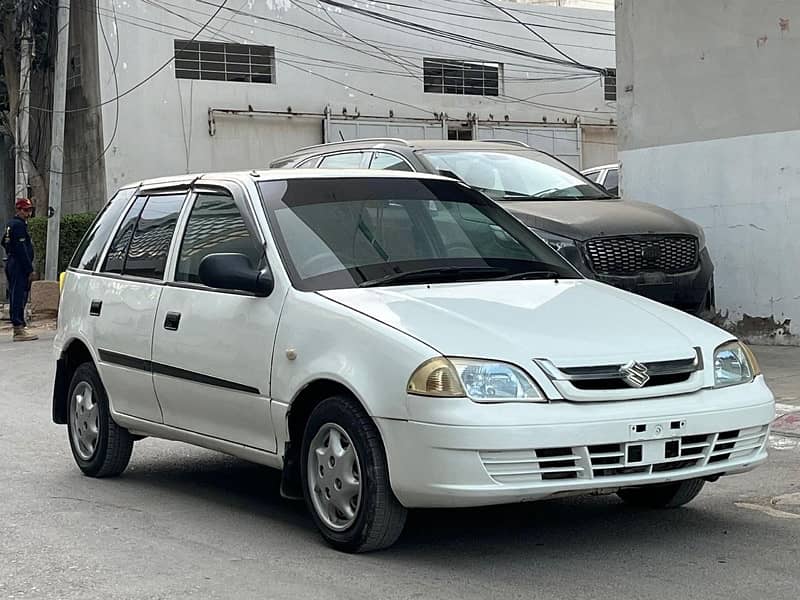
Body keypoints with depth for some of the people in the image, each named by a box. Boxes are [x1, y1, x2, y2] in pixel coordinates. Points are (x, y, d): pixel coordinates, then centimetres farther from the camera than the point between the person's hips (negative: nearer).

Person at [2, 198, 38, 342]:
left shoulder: (11, 224, 18)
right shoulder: (19, 225, -14)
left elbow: (5, 243, 27)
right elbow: (22, 249, -20)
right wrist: (30, 269, -18)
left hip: (12, 264, 11)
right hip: (19, 267, -11)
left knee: (15, 296, 13)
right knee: (19, 296, -11)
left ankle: (20, 327, 19)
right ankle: (19, 330, -13)